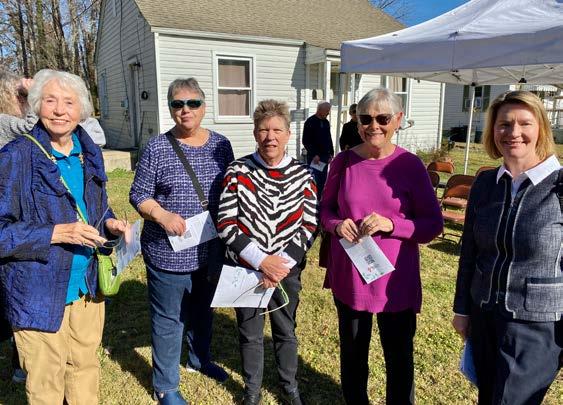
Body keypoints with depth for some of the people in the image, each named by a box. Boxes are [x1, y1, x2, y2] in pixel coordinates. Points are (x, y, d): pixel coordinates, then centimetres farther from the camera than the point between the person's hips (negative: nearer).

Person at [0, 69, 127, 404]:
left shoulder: (89, 154, 5)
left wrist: (110, 223, -3)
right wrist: (55, 233, -23)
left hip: (88, 286, 5)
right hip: (39, 292, -5)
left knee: (86, 367, 20)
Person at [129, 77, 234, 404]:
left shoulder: (220, 145, 1)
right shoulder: (157, 148, -9)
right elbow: (139, 194, -5)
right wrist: (161, 215, -23)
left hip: (210, 250, 4)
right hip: (169, 252, -4)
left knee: (203, 310, 24)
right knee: (169, 319, 9)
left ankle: (200, 359, 49)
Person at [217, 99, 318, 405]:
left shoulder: (302, 176, -4)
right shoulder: (237, 172, -9)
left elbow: (309, 225, -4)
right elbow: (225, 224, -12)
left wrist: (283, 263, -14)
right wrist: (261, 261, -19)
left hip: (287, 270, 1)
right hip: (246, 269, -1)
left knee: (285, 331, 19)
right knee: (250, 334, 16)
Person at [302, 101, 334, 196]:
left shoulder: (326, 122, 14)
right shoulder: (310, 122, -7)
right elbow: (306, 141, -11)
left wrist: (331, 153, 11)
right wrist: (314, 155, -15)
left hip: (325, 156, 7)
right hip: (314, 157, -7)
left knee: (322, 181, 8)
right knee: (314, 181, -7)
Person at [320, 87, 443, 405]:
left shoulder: (410, 165, -9)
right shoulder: (343, 161, -3)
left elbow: (434, 224, -6)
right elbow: (325, 209, 8)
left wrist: (391, 224, -22)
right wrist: (337, 224, -14)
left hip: (395, 279, -2)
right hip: (349, 276, 2)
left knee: (399, 355, 13)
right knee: (353, 352, 20)